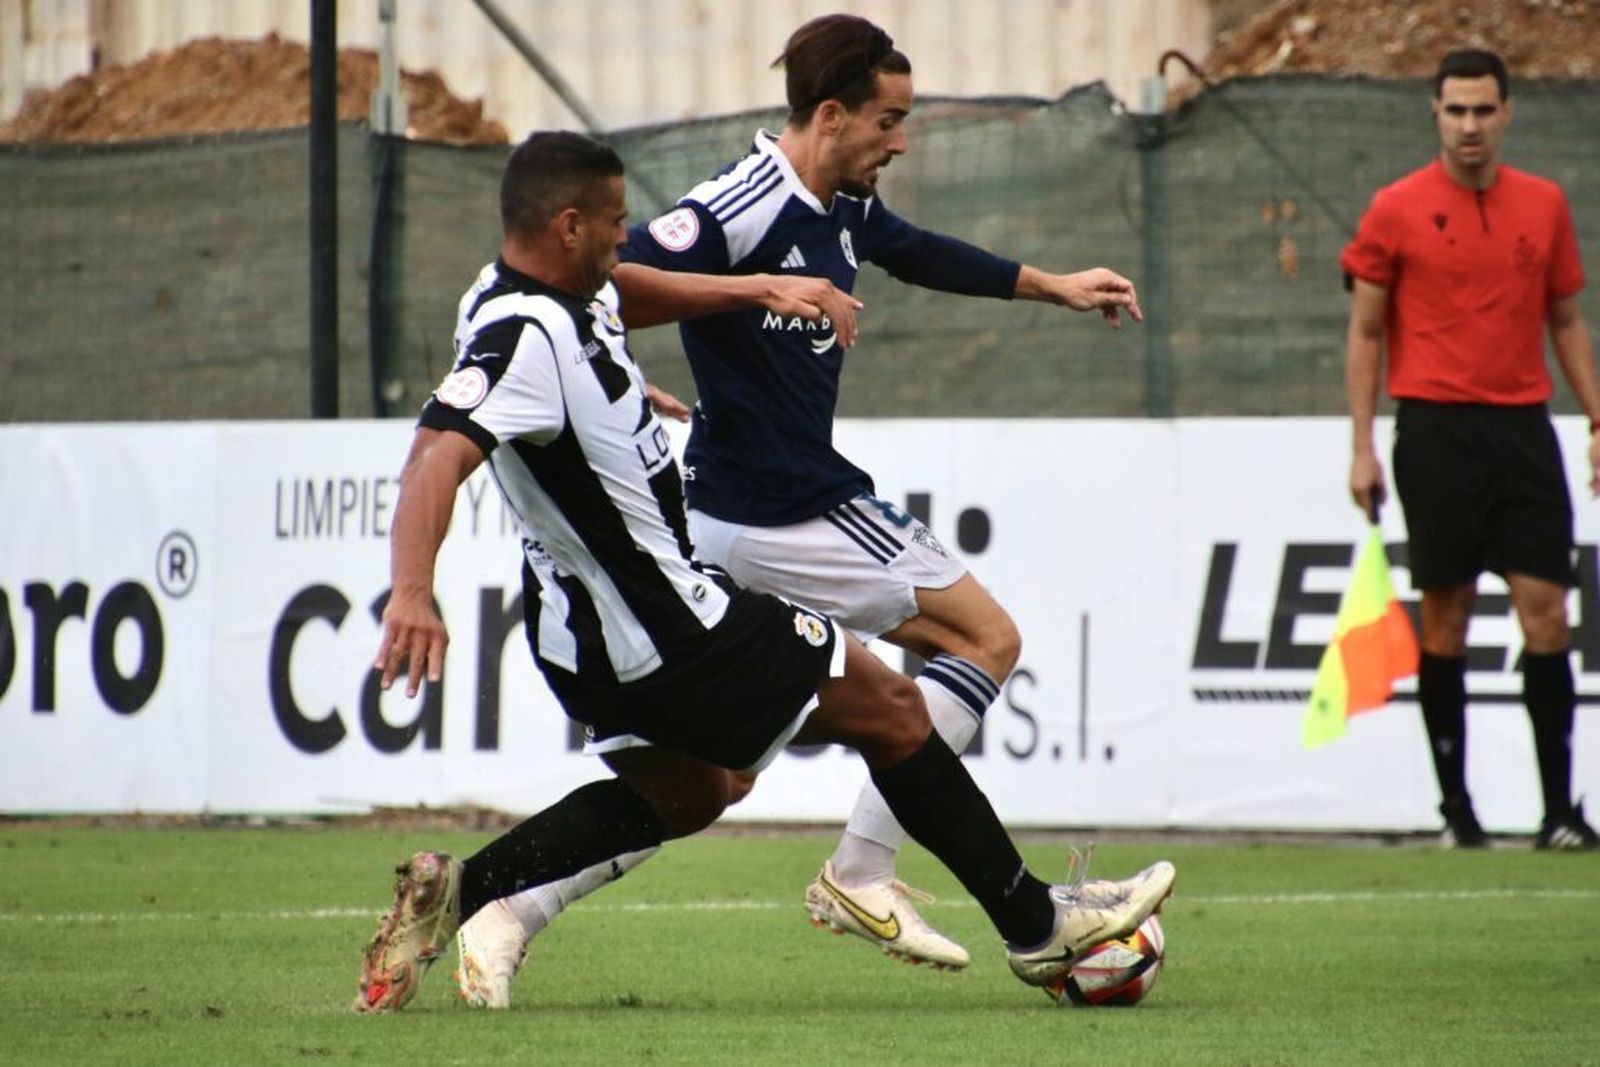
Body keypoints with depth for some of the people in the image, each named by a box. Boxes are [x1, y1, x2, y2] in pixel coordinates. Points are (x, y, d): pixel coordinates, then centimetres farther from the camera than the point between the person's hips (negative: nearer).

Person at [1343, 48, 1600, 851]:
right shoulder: (1396, 211, 1)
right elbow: (1365, 333, 4)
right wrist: (1362, 447, -1)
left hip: (1523, 425, 2)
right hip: (1435, 428, -2)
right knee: (1444, 619, 0)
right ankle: (1455, 806, 7)